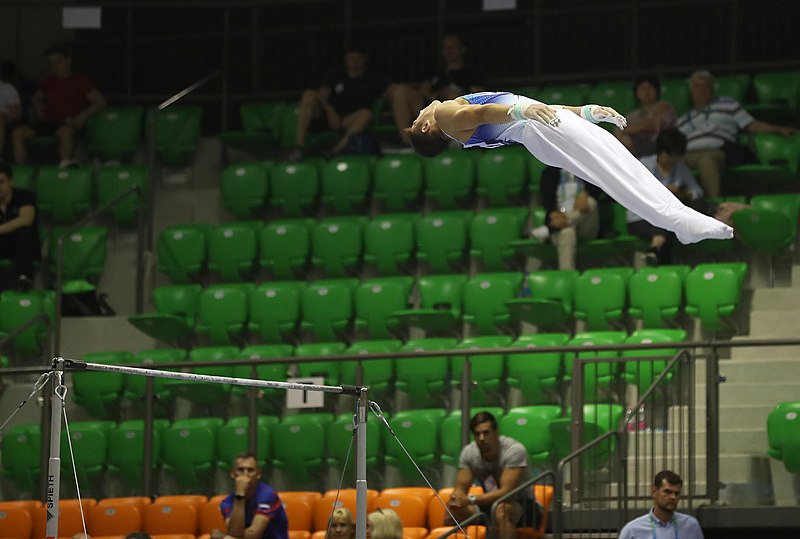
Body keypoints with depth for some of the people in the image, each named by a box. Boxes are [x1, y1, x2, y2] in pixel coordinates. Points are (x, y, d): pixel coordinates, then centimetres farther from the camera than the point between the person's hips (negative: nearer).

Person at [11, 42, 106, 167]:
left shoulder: (80, 82, 7)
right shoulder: (49, 83, 21)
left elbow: (100, 102, 3)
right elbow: (37, 97, 41)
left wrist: (82, 116, -10)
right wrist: (38, 108, 17)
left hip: (68, 124, -5)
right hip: (48, 122, 5)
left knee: (65, 131, -43)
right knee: (17, 132, -18)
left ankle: (65, 165, -49)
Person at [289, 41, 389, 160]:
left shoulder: (373, 80, 15)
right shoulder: (337, 78, 19)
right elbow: (321, 94, 3)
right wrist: (330, 111, -15)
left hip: (347, 122, -2)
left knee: (366, 114, -32)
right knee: (309, 95, -23)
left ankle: (337, 150, -43)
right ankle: (299, 145, -33)